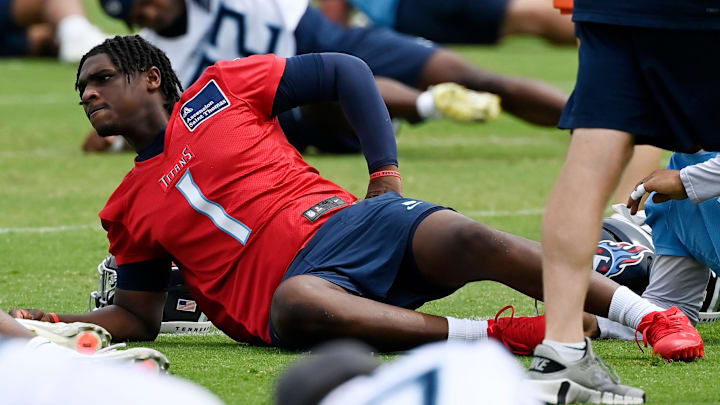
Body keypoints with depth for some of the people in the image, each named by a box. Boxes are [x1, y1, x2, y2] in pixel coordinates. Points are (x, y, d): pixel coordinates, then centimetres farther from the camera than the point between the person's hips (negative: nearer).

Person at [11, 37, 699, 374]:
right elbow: (136, 317, 23)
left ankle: (652, 316, -32)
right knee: (298, 308, -39)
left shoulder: (218, 89, 12)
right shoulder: (128, 210, 21)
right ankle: (494, 334, -40)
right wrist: (47, 324, 7)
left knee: (459, 238, -30)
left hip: (334, 223, 0)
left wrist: (386, 174, 4)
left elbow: (345, 73, 13)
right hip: (282, 283, 0)